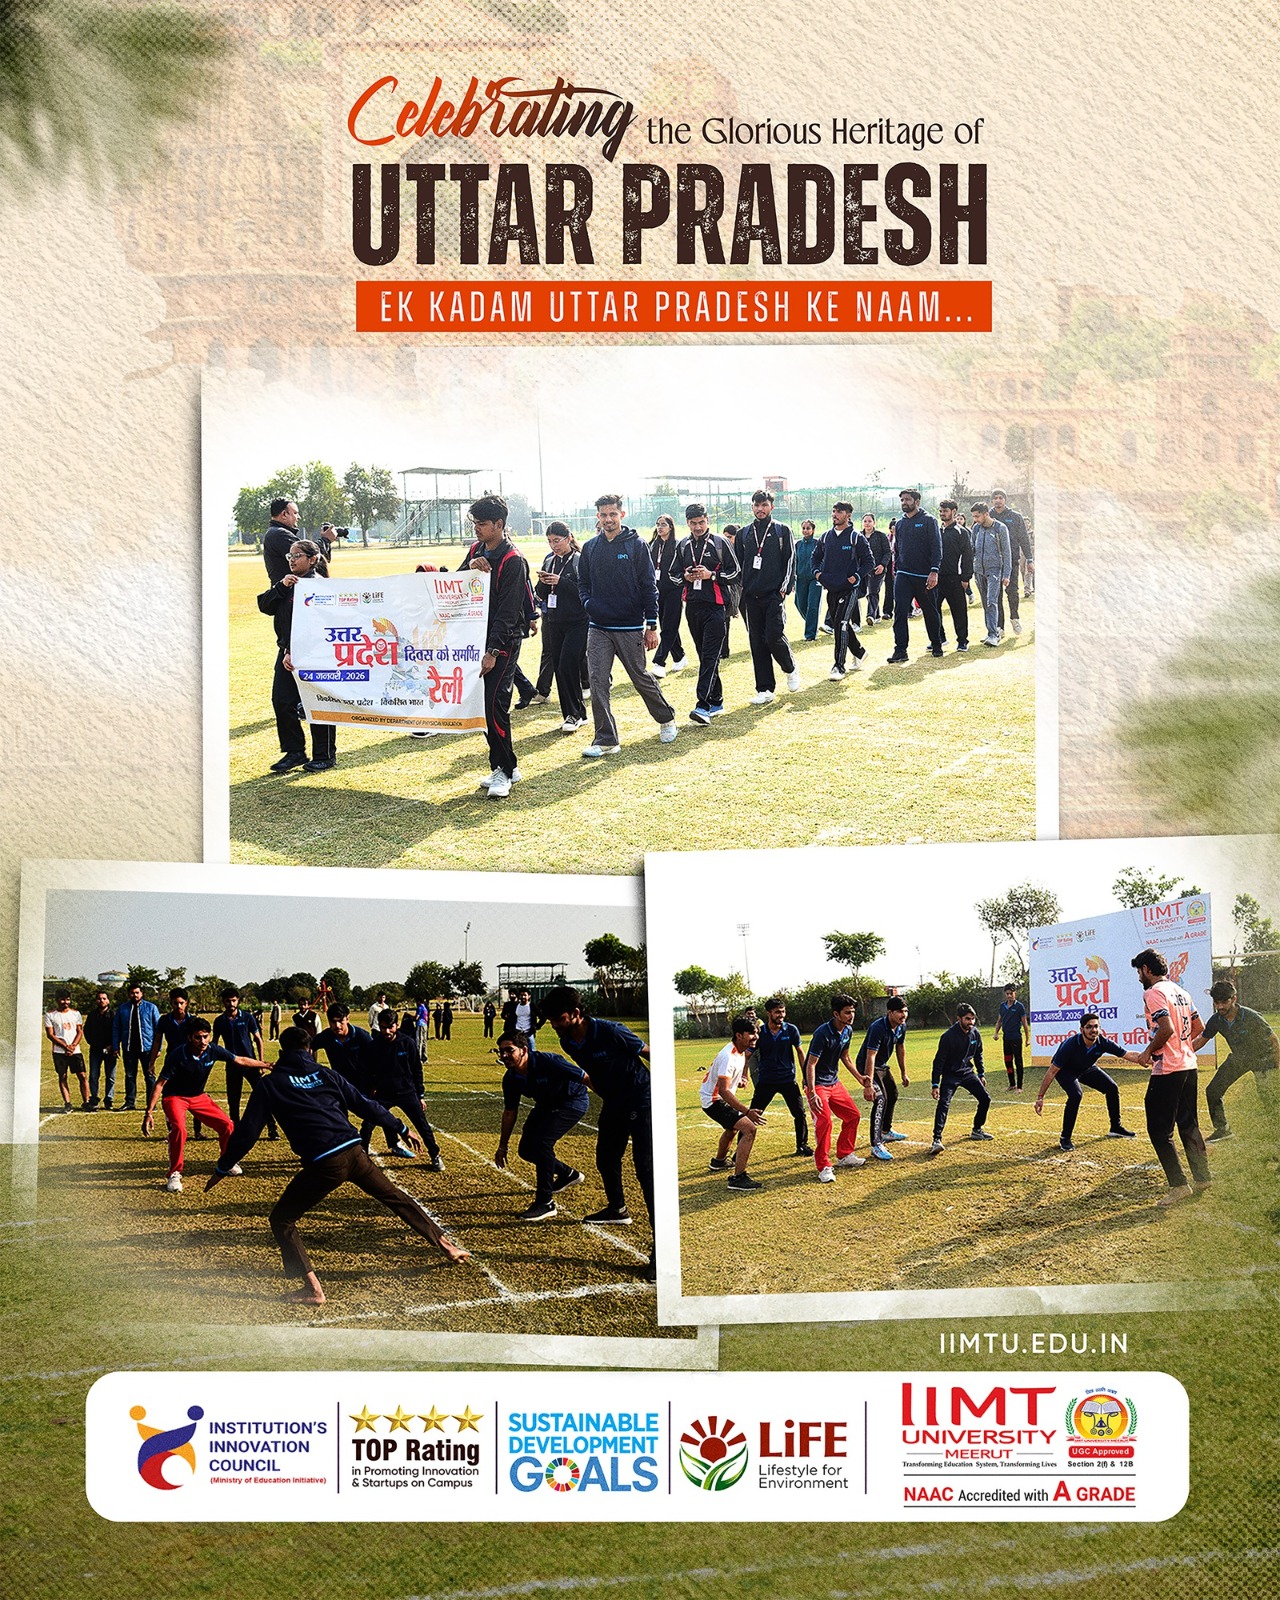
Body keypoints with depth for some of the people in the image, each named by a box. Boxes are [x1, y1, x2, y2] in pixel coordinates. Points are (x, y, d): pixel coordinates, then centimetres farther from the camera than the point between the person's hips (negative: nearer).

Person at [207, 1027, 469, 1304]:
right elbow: (365, 1104, 18)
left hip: (323, 1165, -4)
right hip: (354, 1152, 4)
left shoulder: (269, 1084, 7)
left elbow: (248, 1131, 4)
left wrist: (222, 1168, 13)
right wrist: (401, 1128, 27)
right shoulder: (324, 1073, 16)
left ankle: (313, 1289, -2)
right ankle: (446, 1244, 32)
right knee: (396, 1197, 25)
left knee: (281, 1220, 10)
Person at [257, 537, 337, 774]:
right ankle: (294, 752, 16)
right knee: (281, 701, 5)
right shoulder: (288, 582, 14)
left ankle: (325, 755, 10)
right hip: (287, 652, 8)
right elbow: (265, 606, 7)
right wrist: (281, 586, -8)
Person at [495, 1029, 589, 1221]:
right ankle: (567, 1174, 31)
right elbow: (510, 1112, 4)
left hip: (574, 1102, -8)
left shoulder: (547, 1062, -33)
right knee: (526, 1149, 4)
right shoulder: (511, 1079, -12)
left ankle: (545, 1202, -13)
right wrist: (502, 1146, 10)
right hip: (547, 1105, 8)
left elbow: (585, 1078, -27)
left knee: (542, 1141, -24)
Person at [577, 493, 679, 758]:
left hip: (630, 628, -3)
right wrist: (588, 604, -2)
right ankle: (605, 740, -2)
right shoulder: (590, 548, 7)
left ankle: (666, 719, 33)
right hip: (598, 628, 3)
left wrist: (652, 626, -7)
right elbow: (582, 582, 19)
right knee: (598, 681, -6)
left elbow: (649, 586, -4)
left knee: (642, 678, 9)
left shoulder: (636, 545, -4)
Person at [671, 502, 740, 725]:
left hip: (716, 607, -5)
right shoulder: (683, 546, 12)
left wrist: (711, 575, -13)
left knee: (711, 656, -12)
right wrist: (685, 577, -3)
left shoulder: (720, 543, -1)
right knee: (704, 656, 10)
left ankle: (703, 706, -22)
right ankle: (716, 702, 20)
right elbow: (673, 575, 18)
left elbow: (735, 572, 0)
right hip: (693, 607, 5)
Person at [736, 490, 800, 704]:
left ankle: (791, 670, 14)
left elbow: (790, 561, 1)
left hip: (774, 595, -4)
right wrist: (740, 591, 6)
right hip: (751, 597, 4)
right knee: (757, 642, 2)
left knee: (774, 636, -15)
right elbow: (737, 565, 15)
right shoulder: (743, 534, 14)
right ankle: (765, 689, 6)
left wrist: (784, 589, -8)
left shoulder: (783, 531, 5)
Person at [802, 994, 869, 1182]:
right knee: (824, 1121, -19)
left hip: (834, 1082, 9)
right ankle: (824, 1167, -10)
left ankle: (844, 1155, 25)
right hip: (817, 1084, -9)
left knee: (853, 1115, 9)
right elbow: (811, 1064, -25)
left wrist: (859, 1077, 17)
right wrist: (812, 1094, -31)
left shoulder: (848, 1031, 1)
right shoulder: (823, 1033, -25)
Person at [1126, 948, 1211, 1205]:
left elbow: (1166, 1029, -23)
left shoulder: (1153, 993, -13)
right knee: (1189, 1125, 18)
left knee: (1159, 1130, -3)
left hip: (1167, 1071, -9)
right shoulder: (1181, 992, 14)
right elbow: (1199, 1028, 18)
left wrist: (1147, 1052, -10)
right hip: (1188, 1066, 9)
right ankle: (1202, 1179, 20)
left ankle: (1179, 1186, -7)